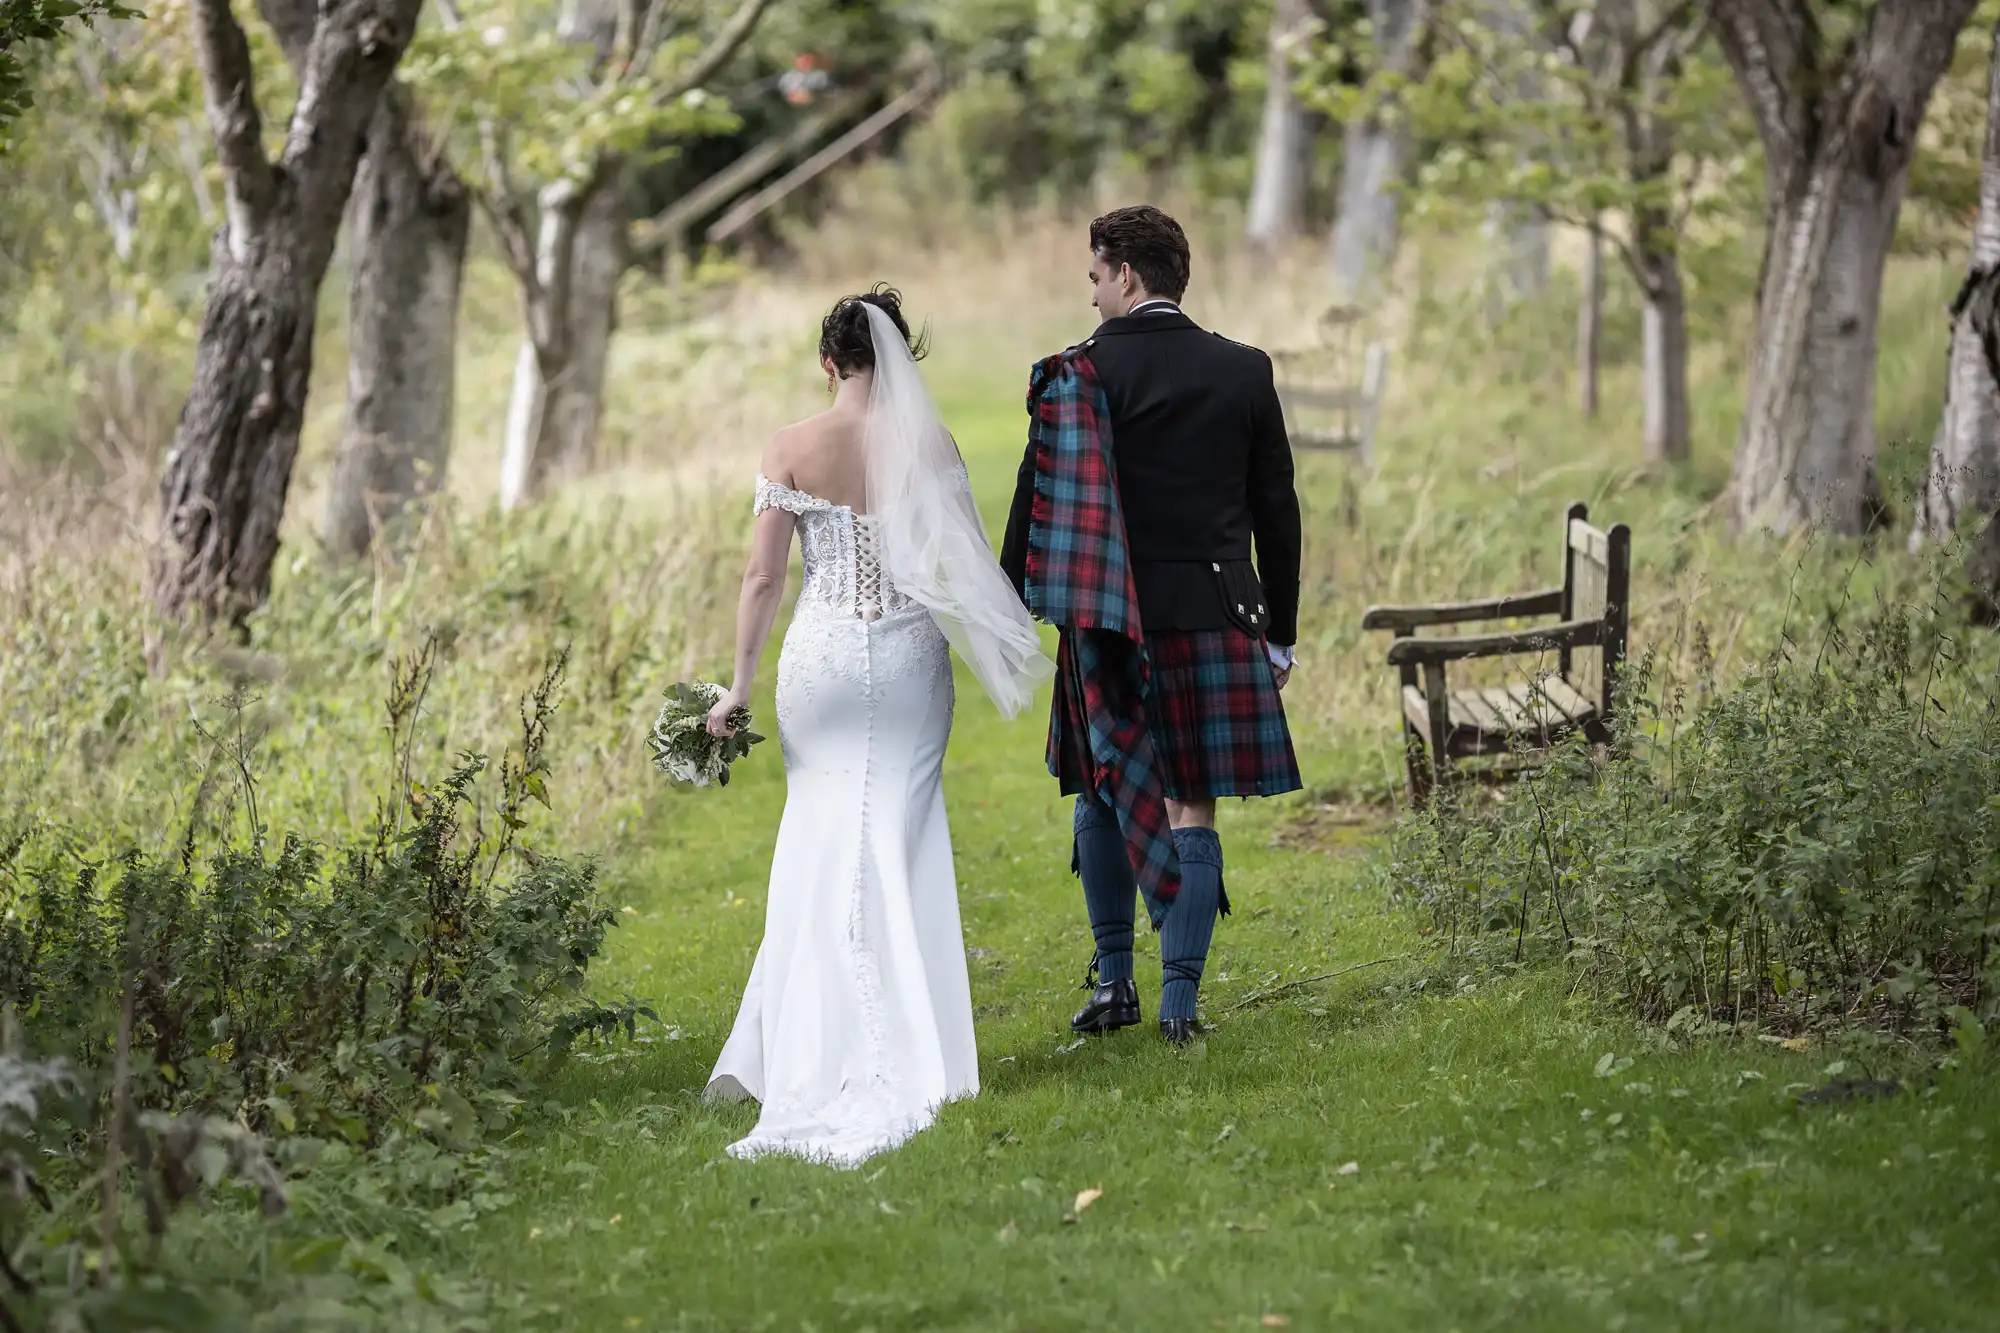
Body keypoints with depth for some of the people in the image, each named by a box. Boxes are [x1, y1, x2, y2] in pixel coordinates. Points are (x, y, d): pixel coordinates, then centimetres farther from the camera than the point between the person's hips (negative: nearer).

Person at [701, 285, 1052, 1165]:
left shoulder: (792, 450, -4)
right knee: (900, 842, 4)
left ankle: (811, 1051, 8)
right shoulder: (929, 446, -3)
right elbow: (966, 564, -2)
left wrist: (741, 683, 2)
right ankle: (902, 1052, 1)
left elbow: (762, 577, -5)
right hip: (908, 656, 0)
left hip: (821, 656, 0)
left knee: (820, 838, 11)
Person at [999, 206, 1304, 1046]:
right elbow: (1277, 511, 7)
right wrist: (1280, 632, 14)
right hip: (1215, 616, 1)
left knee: (1102, 790, 16)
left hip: (1108, 615, -1)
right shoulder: (1244, 372, 3)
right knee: (1190, 804, 4)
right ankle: (1180, 999, 0)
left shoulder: (1078, 373, -6)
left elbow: (1038, 503, -7)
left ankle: (1113, 980, 18)